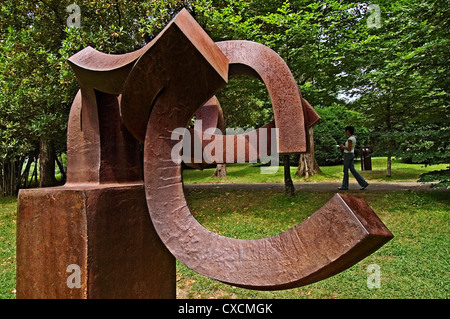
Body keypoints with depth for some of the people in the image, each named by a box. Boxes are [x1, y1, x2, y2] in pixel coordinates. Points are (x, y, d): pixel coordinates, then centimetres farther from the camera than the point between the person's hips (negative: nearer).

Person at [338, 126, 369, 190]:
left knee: (345, 171, 1)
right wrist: (344, 147, 14)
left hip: (348, 155, -9)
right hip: (351, 155, 9)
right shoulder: (354, 138, 13)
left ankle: (344, 186, 11)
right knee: (353, 170, 10)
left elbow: (349, 149, -21)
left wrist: (343, 146, -7)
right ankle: (363, 183, 6)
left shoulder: (350, 139, -18)